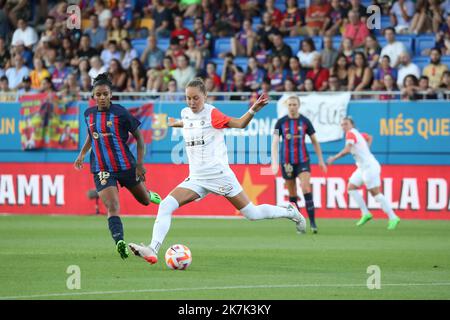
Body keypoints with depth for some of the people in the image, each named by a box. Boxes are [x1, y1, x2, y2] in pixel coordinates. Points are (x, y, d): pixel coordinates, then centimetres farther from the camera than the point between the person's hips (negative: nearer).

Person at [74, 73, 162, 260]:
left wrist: (140, 164, -10)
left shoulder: (120, 113, -12)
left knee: (144, 201, 18)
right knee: (112, 207, -18)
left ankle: (150, 195, 55)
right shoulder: (89, 114, 1)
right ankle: (120, 243, -29)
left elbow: (139, 137, -6)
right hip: (102, 170, 1)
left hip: (126, 165, -1)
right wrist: (82, 154, 17)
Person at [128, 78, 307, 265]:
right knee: (166, 206, -13)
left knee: (252, 213, 2)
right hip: (197, 178, 5)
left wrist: (254, 109, -32)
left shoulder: (211, 114, -11)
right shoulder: (185, 113, 7)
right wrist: (177, 124, 39)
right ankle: (153, 251, -19)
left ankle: (290, 212, 28)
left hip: (219, 175, -5)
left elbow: (240, 124, -18)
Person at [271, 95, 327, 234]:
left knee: (306, 189, -18)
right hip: (287, 162, 1)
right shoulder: (281, 122, -1)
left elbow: (314, 141, 10)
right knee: (292, 194, 5)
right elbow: (275, 142, -5)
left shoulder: (305, 121, 1)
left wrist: (321, 160, 10)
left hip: (303, 160, -1)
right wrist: (274, 162, -17)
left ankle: (312, 222, -17)